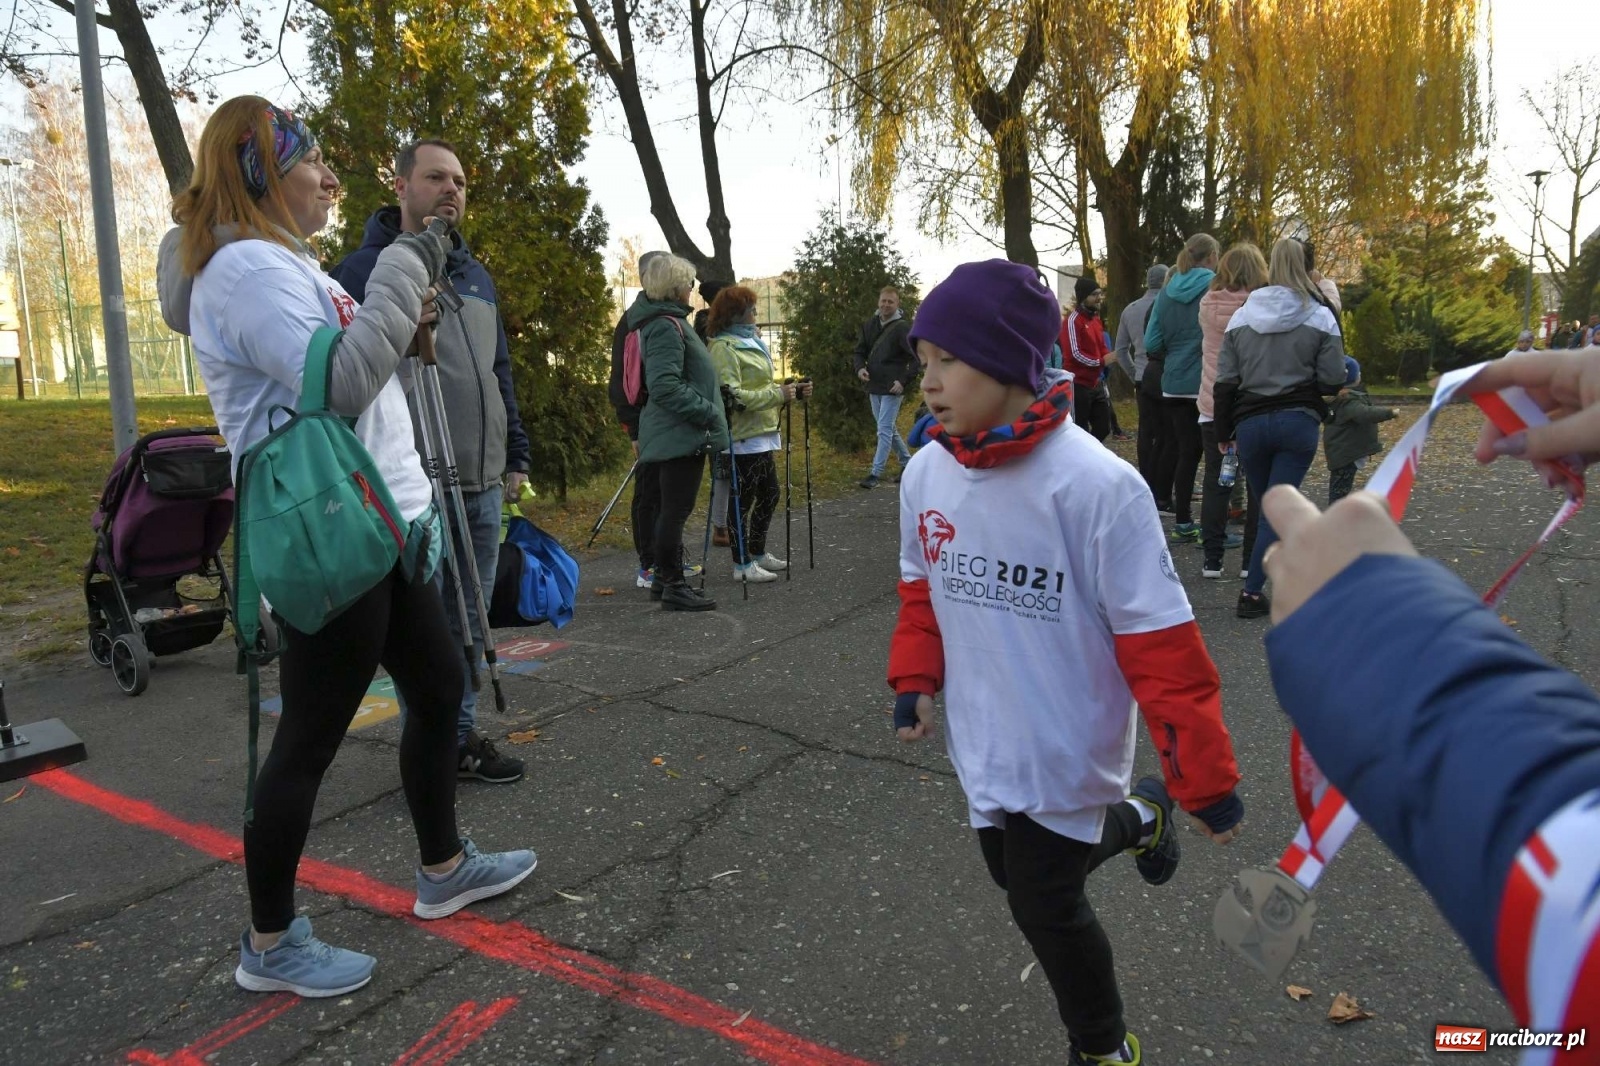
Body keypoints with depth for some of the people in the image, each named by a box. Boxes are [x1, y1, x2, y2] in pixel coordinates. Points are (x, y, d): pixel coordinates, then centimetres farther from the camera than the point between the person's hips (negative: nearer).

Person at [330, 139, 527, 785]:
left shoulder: (475, 275, 18)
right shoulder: (366, 269, -4)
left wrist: (515, 456, 18)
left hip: (482, 487, 7)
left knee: (469, 622, 12)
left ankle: (462, 735, 25)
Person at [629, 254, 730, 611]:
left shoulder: (666, 321, 17)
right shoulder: (667, 326, -16)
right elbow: (666, 386, -24)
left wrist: (707, 406, 20)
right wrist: (708, 411, -20)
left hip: (673, 433, 11)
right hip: (681, 434, -11)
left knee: (670, 509, 16)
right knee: (676, 510, -5)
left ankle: (664, 579, 25)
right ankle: (674, 587, 1)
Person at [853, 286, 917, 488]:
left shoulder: (902, 327, -11)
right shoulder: (869, 325, 8)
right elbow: (860, 351, 16)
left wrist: (904, 381, -19)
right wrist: (860, 368, -4)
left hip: (892, 388, -7)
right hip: (874, 387, 7)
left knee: (884, 429, -8)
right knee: (889, 429, 16)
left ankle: (875, 473, -6)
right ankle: (908, 463, 31)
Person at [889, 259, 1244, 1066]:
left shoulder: (1095, 484, -26)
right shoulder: (926, 473, -8)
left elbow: (1159, 640, -21)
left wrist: (1205, 777, -16)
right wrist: (914, 680, 2)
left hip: (1063, 745, -6)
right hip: (983, 739, 6)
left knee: (1044, 902, 7)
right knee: (1019, 869, 23)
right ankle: (1136, 822, 52)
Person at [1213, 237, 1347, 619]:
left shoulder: (1241, 317, 3)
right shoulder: (1320, 317, -4)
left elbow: (1225, 382, 3)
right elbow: (1333, 380, -6)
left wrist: (1224, 432, 11)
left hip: (1250, 424, 2)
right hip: (1298, 421, -2)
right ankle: (1252, 592, -4)